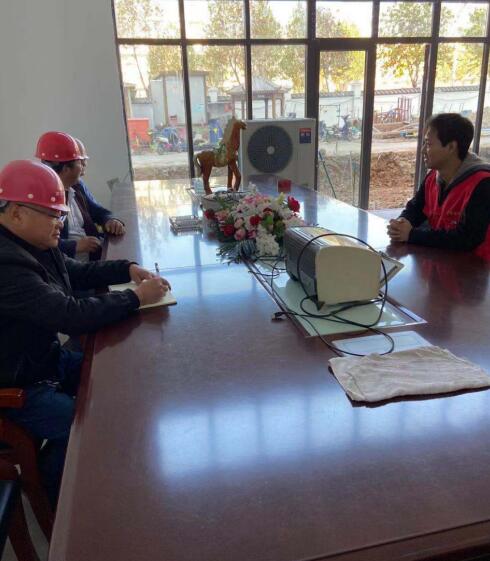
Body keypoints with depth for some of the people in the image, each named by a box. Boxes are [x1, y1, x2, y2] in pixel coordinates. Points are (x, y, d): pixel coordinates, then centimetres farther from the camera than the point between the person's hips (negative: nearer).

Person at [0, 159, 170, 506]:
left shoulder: (34, 244, 2)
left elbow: (78, 273, 15)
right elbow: (73, 316, -35)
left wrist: (128, 269, -2)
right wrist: (136, 298, -24)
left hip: (48, 357, 10)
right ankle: (57, 501, 15)